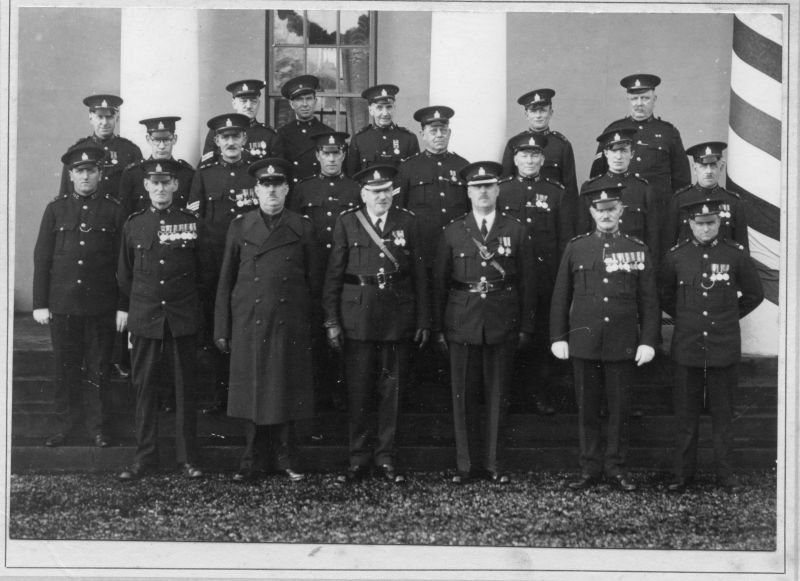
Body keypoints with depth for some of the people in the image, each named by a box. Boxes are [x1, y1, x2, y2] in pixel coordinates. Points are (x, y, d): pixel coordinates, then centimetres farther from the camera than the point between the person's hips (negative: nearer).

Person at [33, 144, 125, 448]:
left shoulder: (114, 210, 1)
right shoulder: (56, 209, 5)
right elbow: (41, 258, 5)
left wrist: (123, 306, -3)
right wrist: (40, 304, 1)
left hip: (101, 306, -1)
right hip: (62, 305, 1)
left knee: (98, 369, 6)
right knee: (65, 366, 9)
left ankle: (98, 426, 17)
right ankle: (65, 423, 21)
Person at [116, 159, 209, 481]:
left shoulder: (190, 223, 1)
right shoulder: (133, 224, 5)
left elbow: (203, 273, 9)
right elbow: (125, 274, 14)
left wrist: (191, 301, 8)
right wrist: (126, 308, 15)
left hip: (183, 319, -1)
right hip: (144, 318, 1)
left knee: (186, 389, 4)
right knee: (144, 389, 5)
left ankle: (188, 458, 13)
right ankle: (144, 458, 14)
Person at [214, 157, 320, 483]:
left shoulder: (302, 229, 5)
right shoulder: (239, 228, 7)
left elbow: (314, 282, 9)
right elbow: (225, 282, 8)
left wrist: (312, 324, 5)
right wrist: (221, 330, 4)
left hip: (290, 327, 0)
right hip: (248, 326, 0)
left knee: (286, 392, 4)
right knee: (252, 392, 3)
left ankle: (284, 458, 17)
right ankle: (252, 459, 15)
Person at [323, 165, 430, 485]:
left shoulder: (407, 222, 6)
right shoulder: (347, 222, 3)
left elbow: (419, 274, 6)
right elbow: (334, 274, 2)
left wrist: (423, 321, 2)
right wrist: (331, 320, -3)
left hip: (398, 318, 1)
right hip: (357, 317, -1)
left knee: (391, 391, 6)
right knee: (358, 392, 3)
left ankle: (387, 458, 16)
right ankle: (359, 458, 14)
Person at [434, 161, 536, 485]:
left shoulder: (516, 232, 5)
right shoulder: (453, 233, 6)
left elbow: (527, 282, 5)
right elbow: (440, 282, 6)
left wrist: (526, 327, 0)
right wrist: (438, 328, 1)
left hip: (502, 325, 0)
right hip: (462, 324, 0)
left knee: (496, 395, 5)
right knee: (463, 396, 3)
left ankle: (493, 464, 14)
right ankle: (466, 464, 12)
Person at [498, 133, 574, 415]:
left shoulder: (557, 193, 6)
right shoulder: (500, 190, 5)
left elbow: (566, 238, 6)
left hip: (546, 274, 0)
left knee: (543, 335, 4)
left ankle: (540, 391, 13)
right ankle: (512, 391, 15)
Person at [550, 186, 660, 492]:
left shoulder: (637, 250, 4)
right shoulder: (576, 247, 5)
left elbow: (649, 301, 4)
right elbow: (560, 296, 7)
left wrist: (648, 341, -3)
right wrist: (558, 337, 2)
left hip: (623, 344, 0)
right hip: (584, 342, 1)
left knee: (620, 407, 5)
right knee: (587, 408, 6)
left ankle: (616, 467, 16)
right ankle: (589, 468, 16)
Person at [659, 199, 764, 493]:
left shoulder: (735, 254, -2)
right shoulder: (676, 256, 0)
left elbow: (754, 294, 11)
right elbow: (665, 295, 16)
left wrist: (730, 316, 11)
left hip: (724, 348, 0)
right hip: (687, 348, 1)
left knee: (723, 413, 7)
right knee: (685, 414, 6)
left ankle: (725, 472, 17)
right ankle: (683, 473, 15)